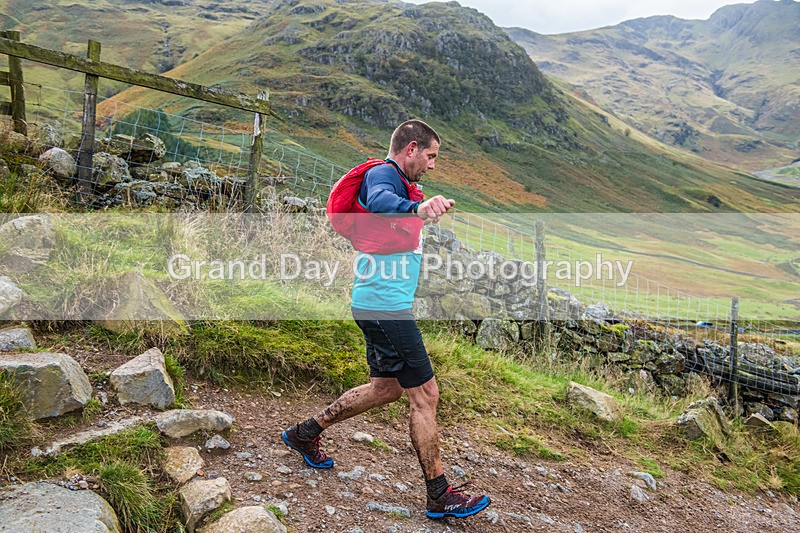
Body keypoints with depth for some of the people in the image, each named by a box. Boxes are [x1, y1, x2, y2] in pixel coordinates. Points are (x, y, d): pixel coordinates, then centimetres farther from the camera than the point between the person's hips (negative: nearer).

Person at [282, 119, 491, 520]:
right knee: (425, 395, -3)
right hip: (385, 305, -11)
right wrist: (416, 210, -58)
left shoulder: (397, 181, 18)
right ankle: (440, 495, 10)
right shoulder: (382, 175, -14)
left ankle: (305, 433, 33)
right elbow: (380, 202, -39)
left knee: (386, 387, 21)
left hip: (381, 305, 11)